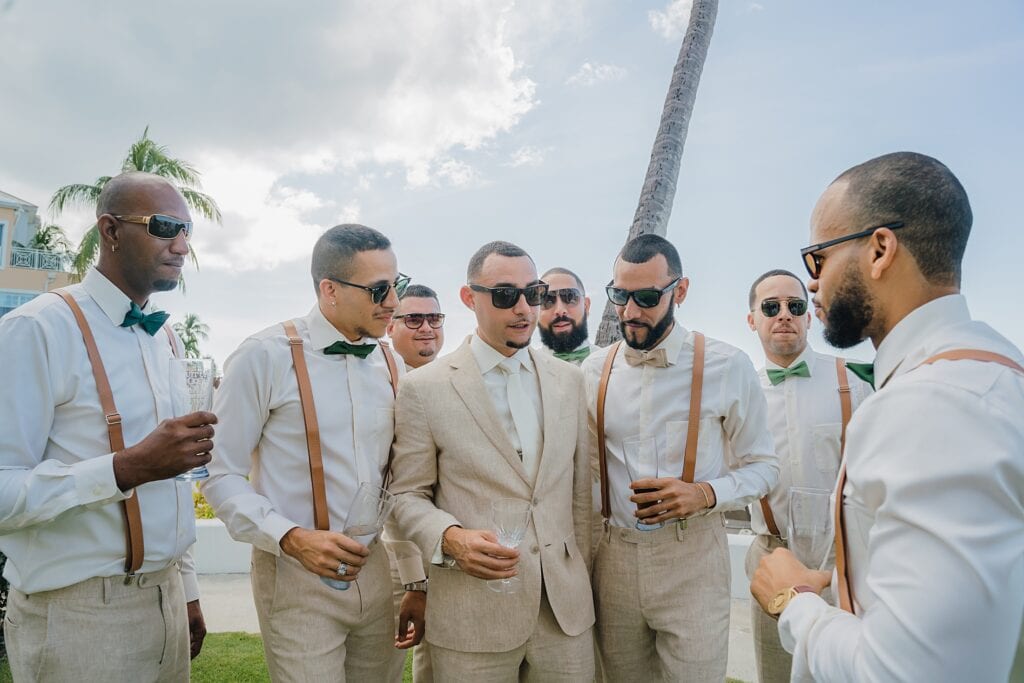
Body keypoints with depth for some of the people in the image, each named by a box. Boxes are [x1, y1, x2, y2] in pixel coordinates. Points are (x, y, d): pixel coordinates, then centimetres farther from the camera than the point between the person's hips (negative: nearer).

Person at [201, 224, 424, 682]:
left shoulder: (389, 365, 4)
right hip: (296, 575, -5)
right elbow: (221, 475, -8)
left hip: (373, 571, 5)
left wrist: (417, 583, 9)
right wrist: (291, 537, -21)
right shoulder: (265, 356, -12)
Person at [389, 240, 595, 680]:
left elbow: (580, 490, 10)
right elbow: (408, 495, -1)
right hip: (473, 615, -3)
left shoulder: (568, 380, 6)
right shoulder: (424, 388, -7)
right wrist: (451, 538, -18)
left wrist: (580, 579, 12)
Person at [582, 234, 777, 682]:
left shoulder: (727, 367, -8)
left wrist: (705, 493, -17)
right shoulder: (595, 369, 2)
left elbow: (762, 467, 0)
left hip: (693, 559, -3)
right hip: (614, 556, 3)